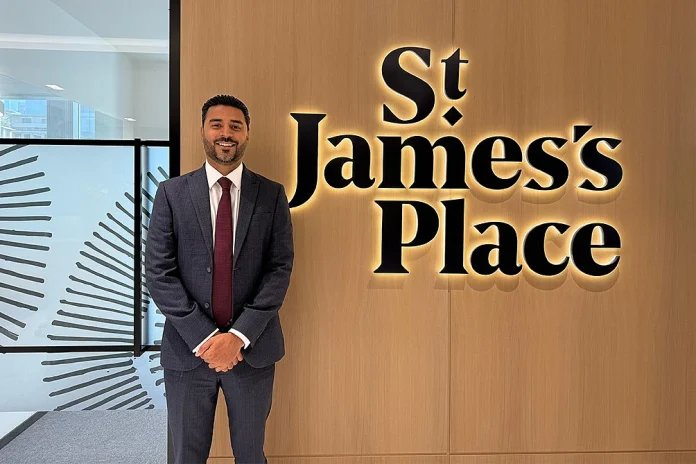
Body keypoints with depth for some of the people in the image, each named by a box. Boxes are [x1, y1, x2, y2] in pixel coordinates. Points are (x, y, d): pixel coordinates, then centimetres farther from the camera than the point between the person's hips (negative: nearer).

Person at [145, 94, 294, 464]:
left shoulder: (272, 195, 1)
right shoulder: (172, 193, 0)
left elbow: (280, 268, -5)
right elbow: (158, 272, -5)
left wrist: (239, 336, -13)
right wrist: (204, 337, -12)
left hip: (253, 348, 0)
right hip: (188, 349, 0)